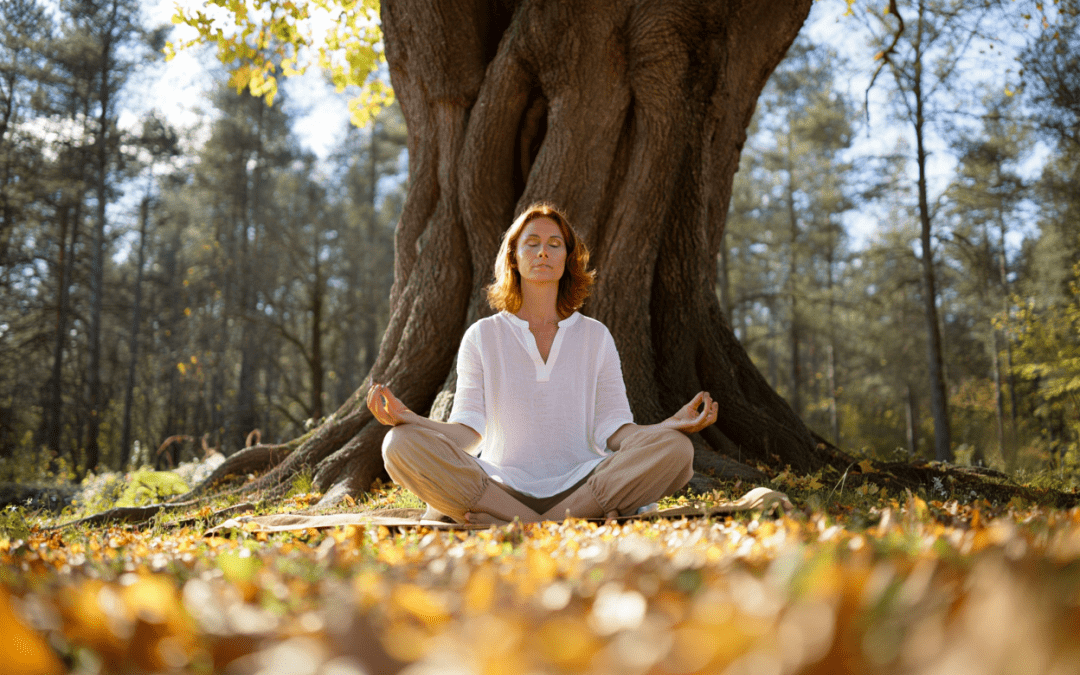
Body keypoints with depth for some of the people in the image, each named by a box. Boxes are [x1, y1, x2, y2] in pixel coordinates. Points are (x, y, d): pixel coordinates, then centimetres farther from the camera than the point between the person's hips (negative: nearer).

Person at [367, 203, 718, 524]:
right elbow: (468, 432, 1)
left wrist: (671, 426, -14)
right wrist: (407, 419, -17)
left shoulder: (595, 336, 13)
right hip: (501, 486, -1)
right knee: (402, 445, -27)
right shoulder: (482, 336, 10)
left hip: (581, 484, 1)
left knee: (674, 449, -26)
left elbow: (613, 430, 5)